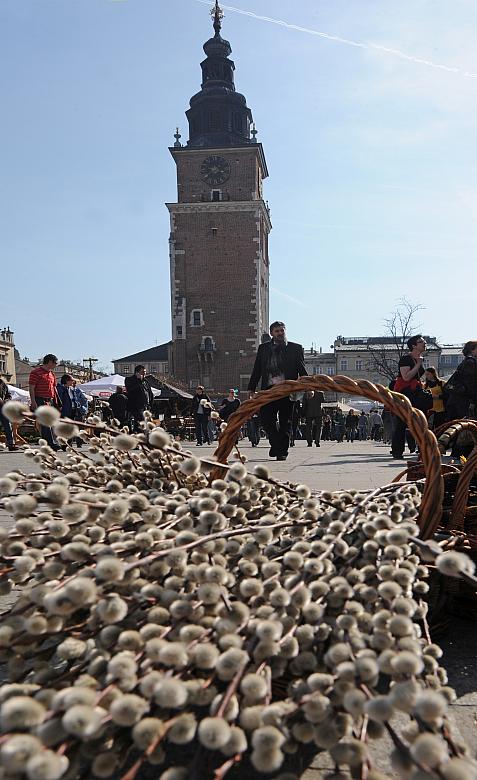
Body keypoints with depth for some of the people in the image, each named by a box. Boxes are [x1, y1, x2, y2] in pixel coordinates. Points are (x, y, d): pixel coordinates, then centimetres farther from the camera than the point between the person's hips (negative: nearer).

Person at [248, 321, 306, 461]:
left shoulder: (296, 348, 8)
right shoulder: (263, 348, 13)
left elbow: (302, 370, 5)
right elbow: (257, 369, 14)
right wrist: (252, 388, 7)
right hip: (269, 389, 2)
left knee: (285, 422, 3)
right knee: (267, 420, -4)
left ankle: (282, 451, 12)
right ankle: (275, 444, 17)